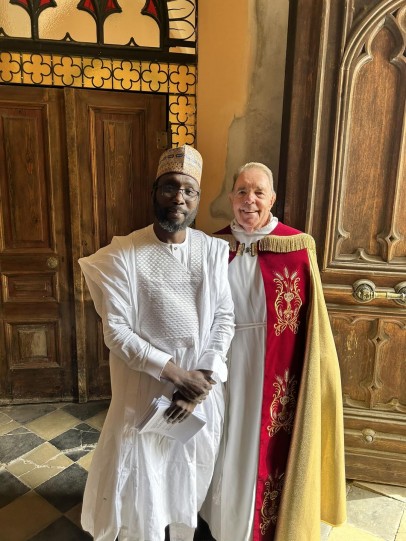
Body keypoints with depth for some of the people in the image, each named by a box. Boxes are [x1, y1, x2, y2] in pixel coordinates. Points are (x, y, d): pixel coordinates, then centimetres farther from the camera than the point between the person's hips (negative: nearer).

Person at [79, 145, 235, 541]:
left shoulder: (214, 250, -3)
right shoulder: (123, 254, -13)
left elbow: (224, 318, -3)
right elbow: (116, 331, -16)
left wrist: (204, 377, -14)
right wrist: (175, 372, -19)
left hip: (201, 391, 3)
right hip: (144, 392, -3)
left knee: (191, 484, 23)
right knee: (142, 487, 15)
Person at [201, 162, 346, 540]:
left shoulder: (297, 248, -9)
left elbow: (313, 321, -6)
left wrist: (316, 372, -6)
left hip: (275, 372, -2)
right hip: (226, 368, 3)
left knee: (269, 446, 13)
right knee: (228, 445, 19)